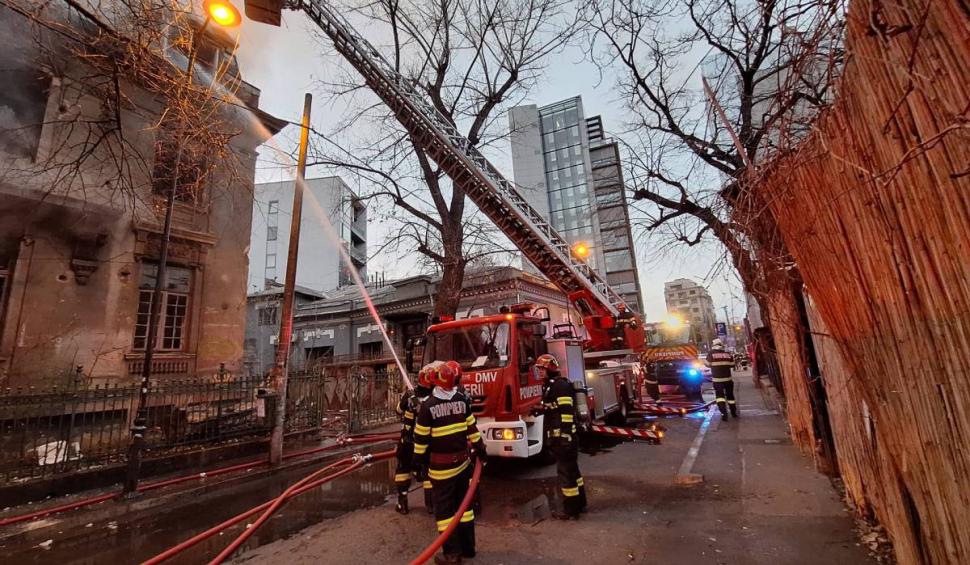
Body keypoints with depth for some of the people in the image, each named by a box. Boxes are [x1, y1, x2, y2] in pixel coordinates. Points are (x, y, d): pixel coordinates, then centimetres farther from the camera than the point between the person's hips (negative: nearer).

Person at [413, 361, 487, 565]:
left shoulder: (428, 405, -16)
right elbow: (472, 427, 3)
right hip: (462, 460, 5)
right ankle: (467, 547, 28)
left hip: (441, 464, -4)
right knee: (463, 502, 18)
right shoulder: (462, 400, -4)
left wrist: (420, 458, 4)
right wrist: (480, 449, 14)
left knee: (444, 507, 9)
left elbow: (421, 436, -10)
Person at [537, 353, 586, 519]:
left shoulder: (561, 385, -18)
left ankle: (571, 510, 10)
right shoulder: (552, 385, 14)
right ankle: (580, 502, 32)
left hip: (563, 437, -10)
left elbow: (567, 412, -24)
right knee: (572, 469, 19)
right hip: (560, 437, 10)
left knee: (565, 471, -1)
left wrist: (566, 436, -25)